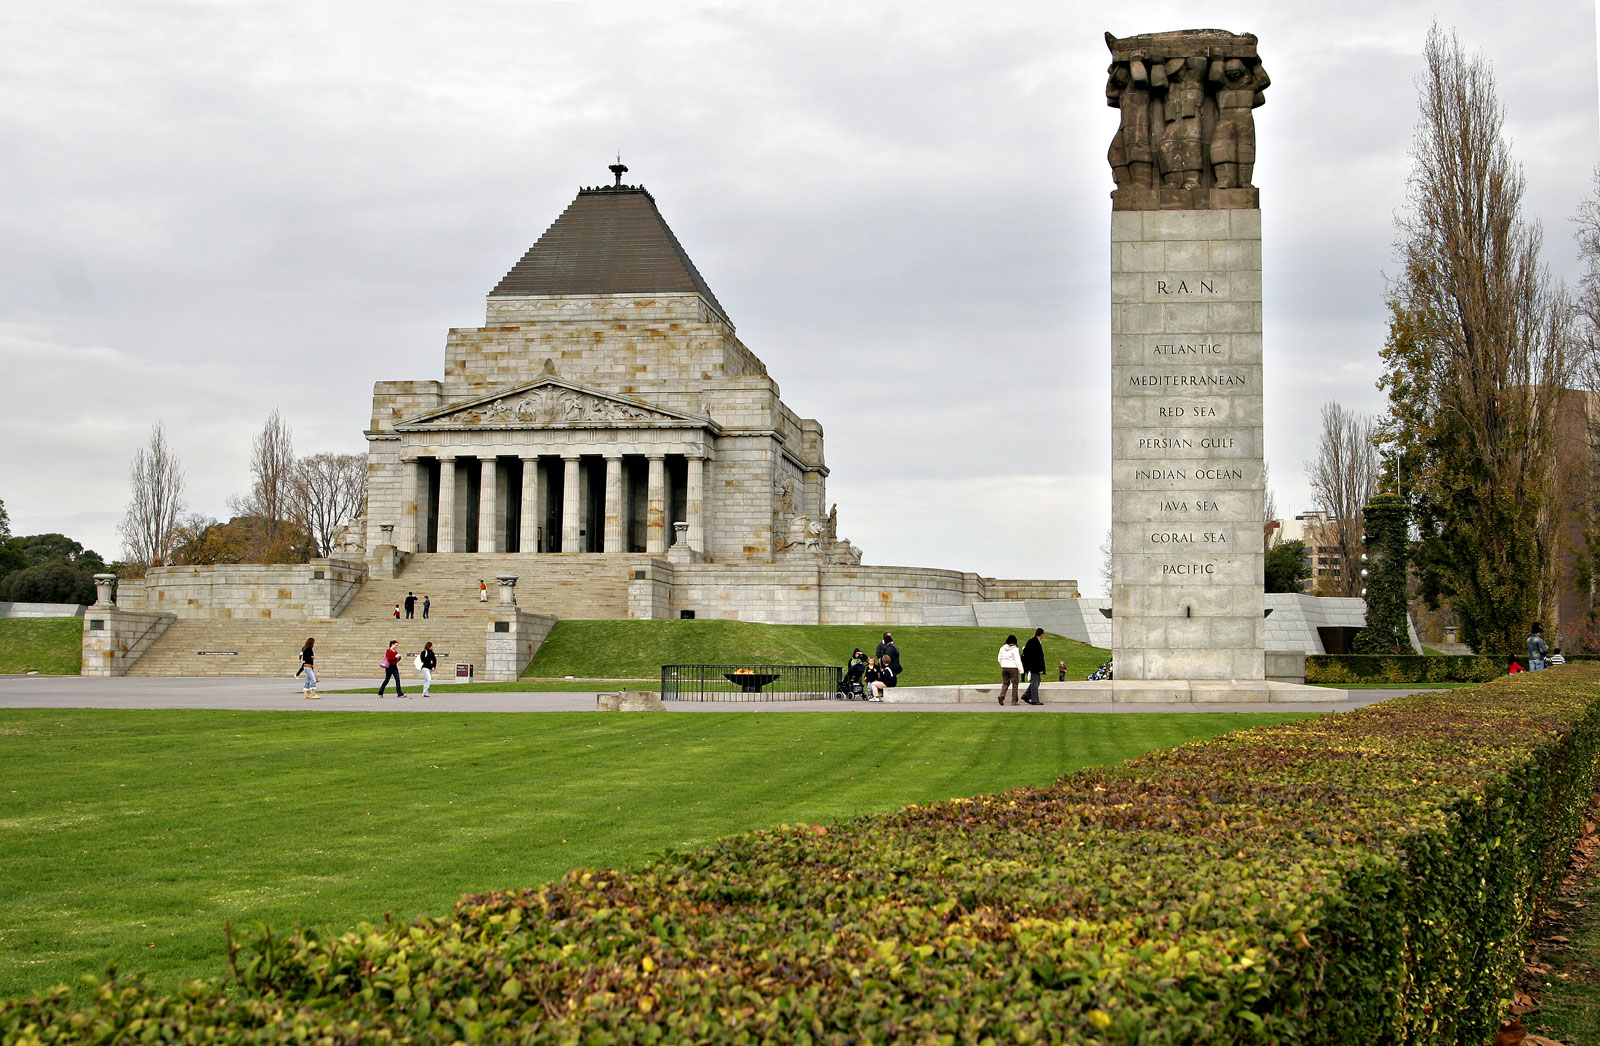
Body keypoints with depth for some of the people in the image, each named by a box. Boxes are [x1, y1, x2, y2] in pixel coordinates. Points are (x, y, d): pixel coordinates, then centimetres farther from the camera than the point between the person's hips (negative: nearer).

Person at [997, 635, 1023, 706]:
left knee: (1005, 683, 15)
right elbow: (1018, 660, -14)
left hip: (1004, 668, 5)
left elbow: (1000, 659, 13)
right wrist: (1021, 670, -8)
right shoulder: (1015, 649, -12)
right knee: (1014, 684, 5)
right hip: (1013, 668, -5)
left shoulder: (1002, 648, 6)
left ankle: (1002, 696, -8)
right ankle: (1014, 701, 5)